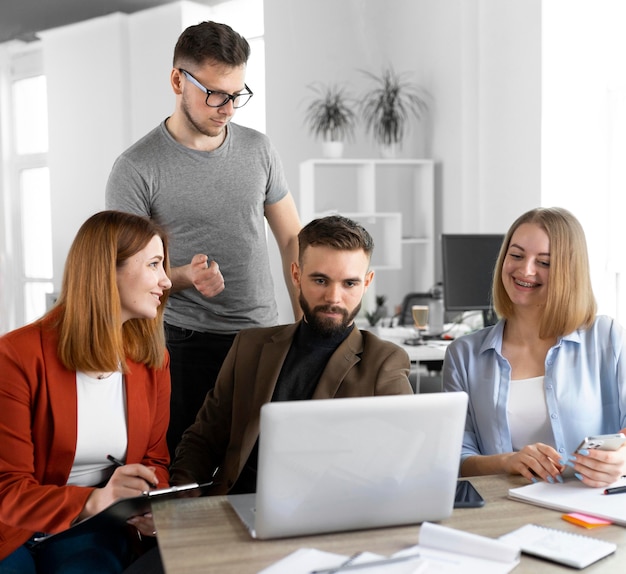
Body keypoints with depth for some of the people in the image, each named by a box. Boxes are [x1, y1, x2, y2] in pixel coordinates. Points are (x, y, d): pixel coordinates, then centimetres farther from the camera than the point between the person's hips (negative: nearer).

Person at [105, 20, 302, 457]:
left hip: (265, 337, 4)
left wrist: (306, 322, 2)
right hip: (187, 344, -3)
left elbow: (293, 239, 11)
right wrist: (185, 276, -23)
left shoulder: (259, 150, 7)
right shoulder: (136, 168, -7)